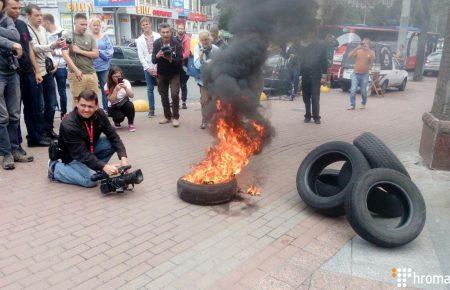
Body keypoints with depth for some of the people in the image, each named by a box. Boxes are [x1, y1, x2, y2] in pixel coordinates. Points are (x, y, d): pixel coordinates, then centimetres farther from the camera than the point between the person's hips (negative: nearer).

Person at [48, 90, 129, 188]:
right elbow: (81, 154, -33)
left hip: (91, 148, 6)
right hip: (73, 157, -6)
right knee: (91, 180, -27)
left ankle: (93, 168, 0)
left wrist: (123, 157, -30)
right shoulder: (68, 124, -31)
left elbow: (113, 136, -14)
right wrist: (103, 166, -43)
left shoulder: (99, 114, -14)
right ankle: (56, 168, -3)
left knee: (113, 143, -18)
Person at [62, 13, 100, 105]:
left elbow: (96, 54, 5)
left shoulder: (90, 37, 13)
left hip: (91, 73, 4)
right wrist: (76, 70, -16)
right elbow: (65, 55, -7)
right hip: (76, 74, -3)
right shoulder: (69, 37, 2)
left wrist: (80, 51, -6)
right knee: (78, 101, -3)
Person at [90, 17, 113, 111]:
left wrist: (99, 52, -10)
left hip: (103, 67, 1)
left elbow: (110, 51, 1)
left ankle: (106, 109, 15)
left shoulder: (105, 36, 8)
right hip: (91, 68, -1)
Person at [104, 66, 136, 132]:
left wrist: (125, 88, -31)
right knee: (120, 117, -31)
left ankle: (131, 124, -11)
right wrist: (116, 90, -31)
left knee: (130, 105, -33)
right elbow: (111, 100, -20)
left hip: (124, 104, 2)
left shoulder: (125, 82, -7)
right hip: (113, 107, -1)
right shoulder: (107, 86, -12)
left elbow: (132, 96, -15)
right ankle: (117, 122, 9)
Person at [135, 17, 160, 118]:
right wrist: (149, 69, -7)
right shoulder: (139, 40, 7)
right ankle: (151, 110, 11)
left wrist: (157, 67, -9)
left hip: (159, 66, -1)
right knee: (150, 89, 5)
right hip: (148, 68, 2)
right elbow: (141, 56, 3)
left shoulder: (158, 36, 3)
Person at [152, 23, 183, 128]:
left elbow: (180, 60, -15)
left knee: (174, 94, -13)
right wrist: (157, 56, -28)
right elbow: (153, 60, -6)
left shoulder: (176, 43, -15)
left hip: (174, 73, -3)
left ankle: (175, 117, 1)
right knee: (163, 95, 10)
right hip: (161, 73, 4)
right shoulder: (157, 43, -7)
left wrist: (171, 60, -34)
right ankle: (167, 116, 24)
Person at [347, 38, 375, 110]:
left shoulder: (371, 52, 4)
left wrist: (368, 49, -20)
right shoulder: (358, 51, 6)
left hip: (364, 75, 0)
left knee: (363, 91, 4)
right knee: (353, 90, -9)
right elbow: (349, 56, -10)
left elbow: (373, 58, -18)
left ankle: (363, 103, 25)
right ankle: (352, 105, -2)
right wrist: (357, 48, -16)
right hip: (355, 74, 1)